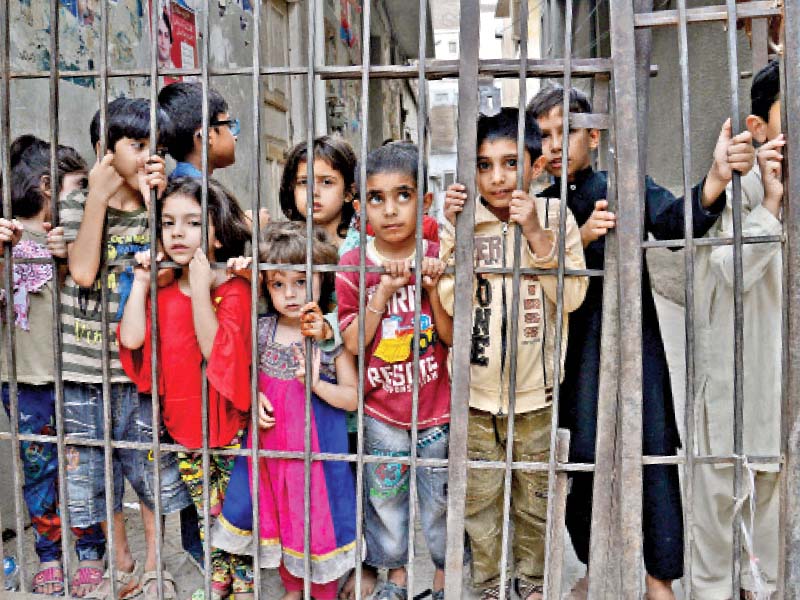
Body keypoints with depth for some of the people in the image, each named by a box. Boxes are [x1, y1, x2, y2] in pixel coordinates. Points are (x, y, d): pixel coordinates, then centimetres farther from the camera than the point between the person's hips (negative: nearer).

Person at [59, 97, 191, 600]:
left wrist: (154, 199, -16)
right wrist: (98, 196, -11)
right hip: (86, 368, 1)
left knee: (154, 469, 10)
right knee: (95, 470, 14)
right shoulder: (77, 204, 1)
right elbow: (83, 271, -14)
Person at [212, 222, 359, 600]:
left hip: (317, 440, -4)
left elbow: (352, 399, -10)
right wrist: (255, 397, -9)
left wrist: (316, 384, -25)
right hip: (271, 437, 4)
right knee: (278, 514, 18)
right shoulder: (261, 330, -1)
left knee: (318, 511, 7)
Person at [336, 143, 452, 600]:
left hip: (436, 407, 0)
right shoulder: (352, 266, -7)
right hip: (380, 411, 0)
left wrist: (433, 288, -20)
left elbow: (452, 337, -5)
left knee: (441, 495, 14)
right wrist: (383, 292, -21)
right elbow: (351, 345, -11)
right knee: (384, 495, 15)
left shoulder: (438, 259, -5)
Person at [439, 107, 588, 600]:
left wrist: (537, 235, -19)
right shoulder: (461, 219, -3)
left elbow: (572, 296, -11)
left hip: (536, 389, 0)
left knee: (535, 495, 16)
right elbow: (450, 301, -13)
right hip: (476, 390, 0)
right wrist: (456, 231, -19)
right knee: (479, 495, 13)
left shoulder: (554, 217, -2)